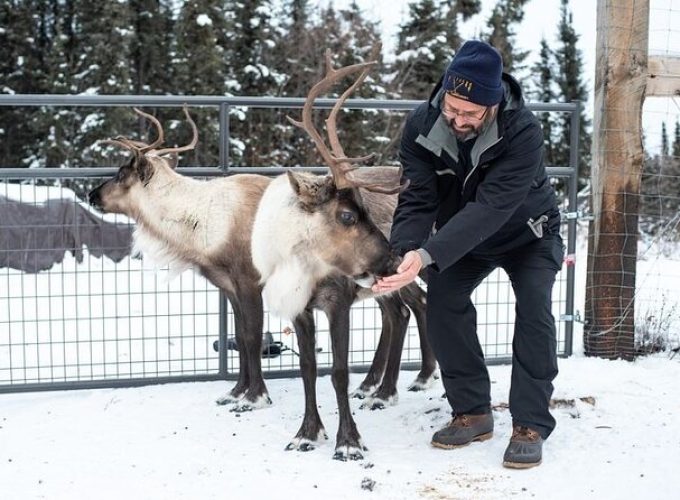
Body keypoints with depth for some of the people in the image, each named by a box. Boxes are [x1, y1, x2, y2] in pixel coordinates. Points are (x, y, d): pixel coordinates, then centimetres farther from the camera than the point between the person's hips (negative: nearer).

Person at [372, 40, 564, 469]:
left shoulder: (523, 131, -37)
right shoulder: (421, 125, -25)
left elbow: (490, 207, -45)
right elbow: (418, 200, -27)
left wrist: (427, 255, -55)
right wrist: (402, 254, -47)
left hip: (527, 234, -3)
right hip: (461, 236, 3)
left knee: (534, 309, -20)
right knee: (443, 304, -12)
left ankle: (531, 424, -9)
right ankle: (473, 412, 2)